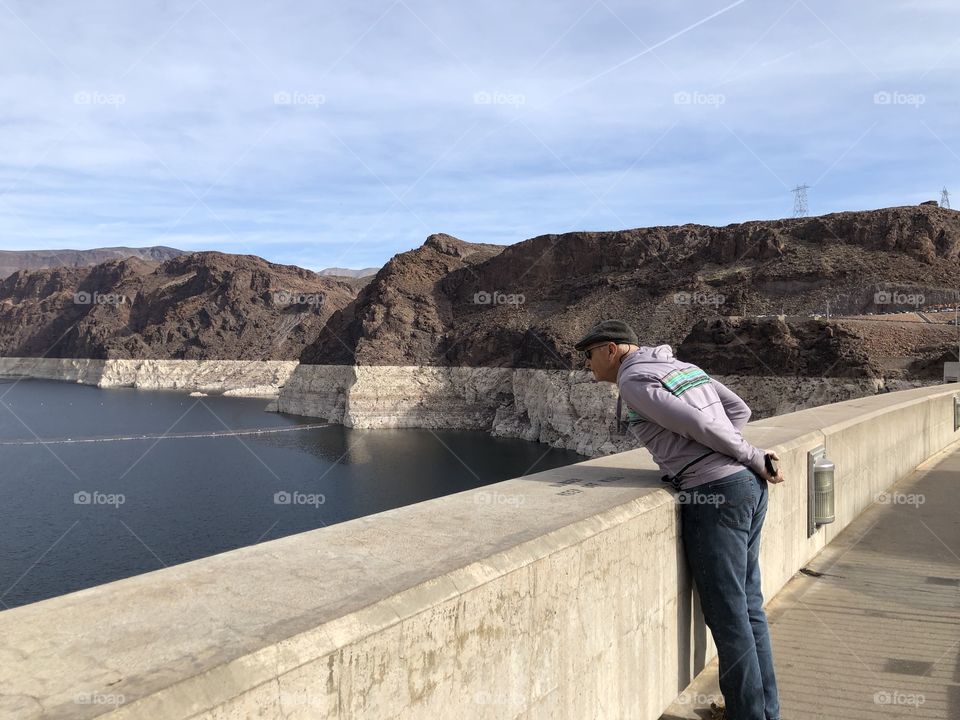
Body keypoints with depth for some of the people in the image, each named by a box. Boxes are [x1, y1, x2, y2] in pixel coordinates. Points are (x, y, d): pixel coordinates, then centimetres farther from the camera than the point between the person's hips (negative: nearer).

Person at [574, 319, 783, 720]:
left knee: (727, 615, 2)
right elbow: (739, 410, 18)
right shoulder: (680, 365, 19)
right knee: (748, 607, 16)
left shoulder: (633, 380, -8)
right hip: (748, 485, 9)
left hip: (715, 495, -9)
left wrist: (754, 460, -5)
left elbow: (699, 425, -15)